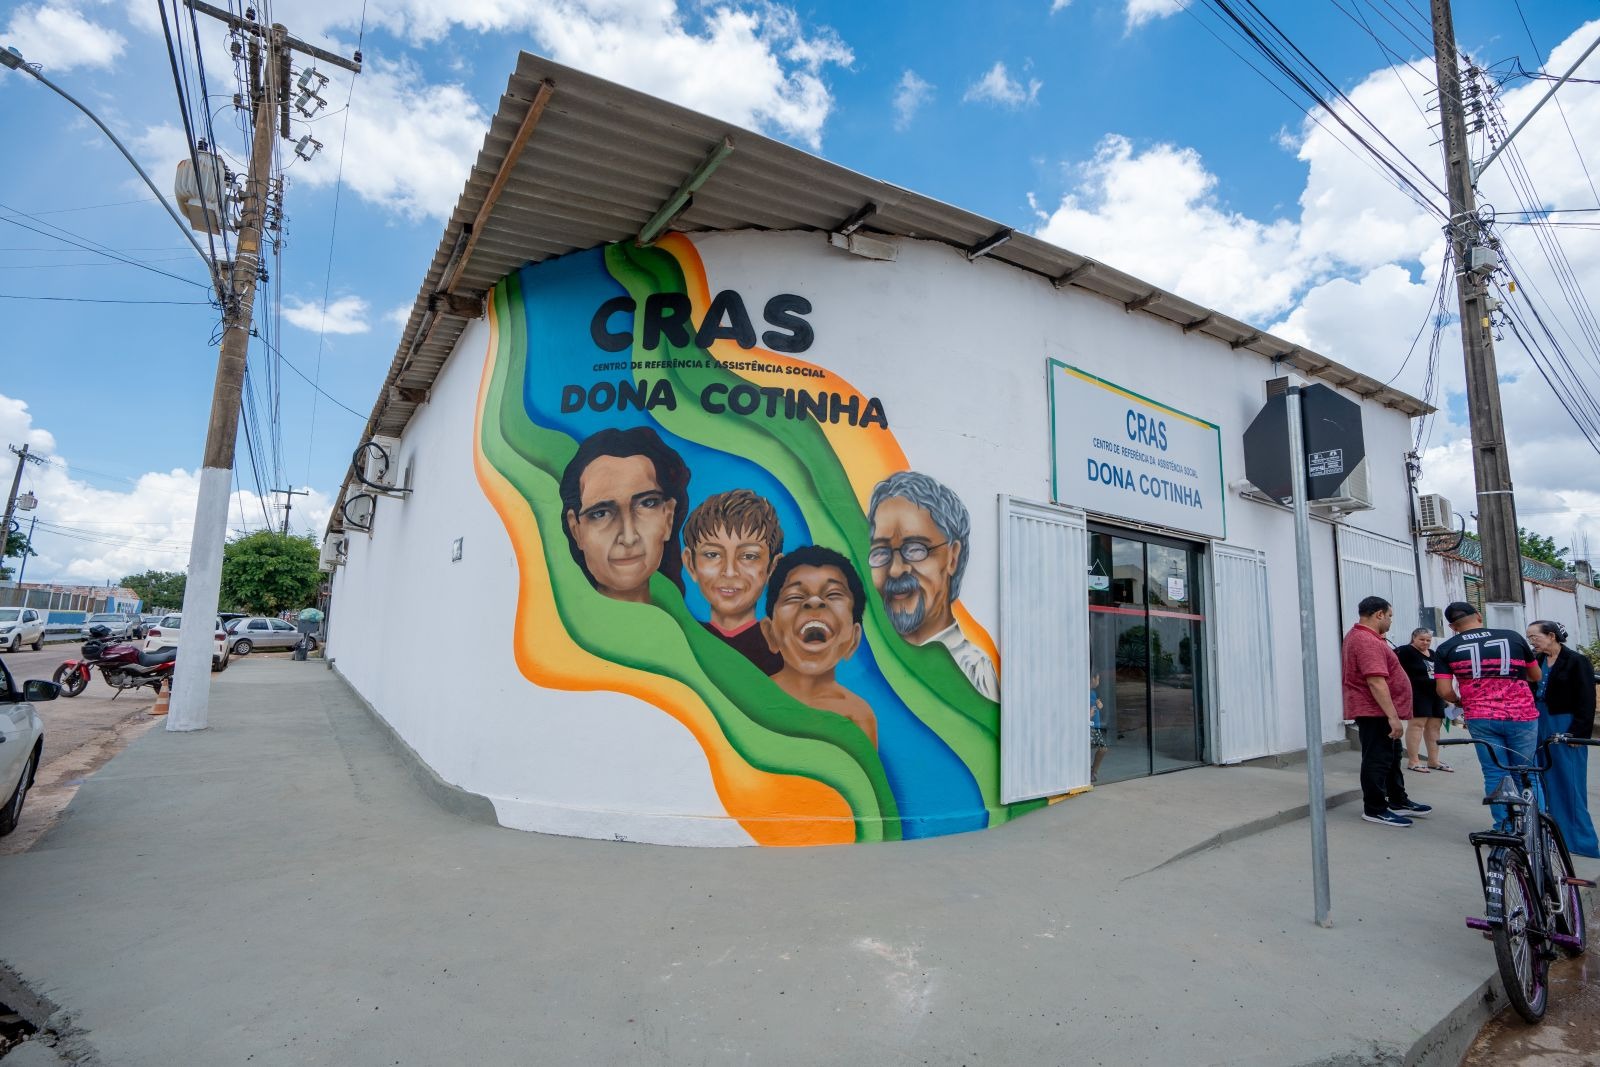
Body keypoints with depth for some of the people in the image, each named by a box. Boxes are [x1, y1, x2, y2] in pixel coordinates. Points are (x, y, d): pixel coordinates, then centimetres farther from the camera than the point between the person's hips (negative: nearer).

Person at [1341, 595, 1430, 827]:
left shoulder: (1359, 636, 15)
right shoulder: (1367, 641, -22)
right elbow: (1376, 682, -28)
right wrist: (1393, 716, -25)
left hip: (1378, 712, 11)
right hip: (1375, 712, -11)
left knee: (1391, 757, 20)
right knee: (1377, 760, -3)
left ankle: (1398, 801, 32)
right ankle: (1374, 809, 6)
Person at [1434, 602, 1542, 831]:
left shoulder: (1446, 649, 0)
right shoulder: (1513, 637, 3)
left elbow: (1444, 691, -4)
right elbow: (1536, 676, 16)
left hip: (1481, 719, -1)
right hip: (1521, 716, 1)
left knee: (1495, 775, 7)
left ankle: (1505, 828, 8)